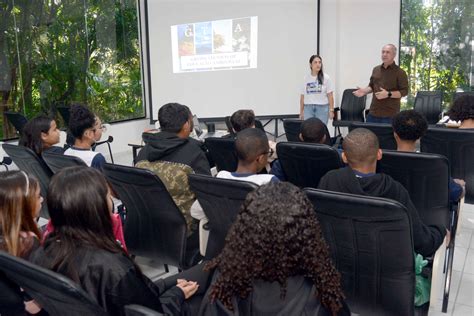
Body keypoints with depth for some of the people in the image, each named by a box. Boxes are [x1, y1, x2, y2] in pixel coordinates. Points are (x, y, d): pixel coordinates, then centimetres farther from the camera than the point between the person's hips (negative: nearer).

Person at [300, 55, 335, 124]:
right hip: (308, 108, 1)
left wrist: (331, 110, -6)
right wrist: (301, 111, 7)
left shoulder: (326, 78, 1)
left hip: (322, 108, -1)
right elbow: (302, 96, 8)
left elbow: (330, 96, 0)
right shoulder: (306, 78, 5)